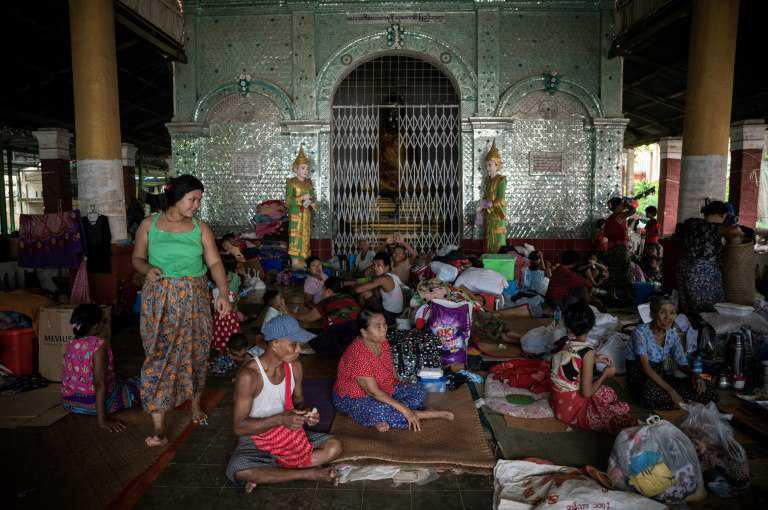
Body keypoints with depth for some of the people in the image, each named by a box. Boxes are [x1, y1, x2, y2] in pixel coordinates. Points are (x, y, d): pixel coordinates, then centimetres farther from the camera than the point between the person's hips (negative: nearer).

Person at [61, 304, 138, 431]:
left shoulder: (71, 344, 0)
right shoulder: (99, 344, -22)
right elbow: (99, 383, -27)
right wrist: (102, 420, -27)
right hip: (93, 404, -7)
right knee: (134, 385, 16)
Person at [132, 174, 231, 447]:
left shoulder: (200, 228, 3)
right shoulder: (149, 225, 2)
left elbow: (214, 262, -2)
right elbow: (137, 258, 9)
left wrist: (223, 292, -16)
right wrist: (147, 269, -14)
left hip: (194, 299, 2)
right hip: (159, 300, -1)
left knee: (195, 353, 11)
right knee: (159, 356, -5)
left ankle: (195, 402, 36)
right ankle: (159, 427, -1)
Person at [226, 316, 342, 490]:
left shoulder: (295, 366, -5)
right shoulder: (249, 375, -24)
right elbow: (239, 427, -22)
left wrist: (305, 412, -12)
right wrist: (280, 419, -32)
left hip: (289, 434, 5)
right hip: (255, 438, -5)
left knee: (335, 447, -14)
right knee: (237, 470, -36)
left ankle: (263, 475, -15)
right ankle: (307, 473, -20)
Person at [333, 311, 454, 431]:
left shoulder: (382, 342, -5)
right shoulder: (359, 354, -30)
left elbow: (391, 370, 12)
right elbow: (373, 392, -30)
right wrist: (405, 410, -31)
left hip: (383, 390, 9)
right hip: (354, 398, -8)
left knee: (419, 392, -5)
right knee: (382, 412, -37)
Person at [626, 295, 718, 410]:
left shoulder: (672, 334, 1)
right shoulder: (641, 332, -19)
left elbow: (682, 363, 7)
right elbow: (646, 367, -24)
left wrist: (694, 376, -17)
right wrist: (670, 390, -31)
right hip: (639, 376, -5)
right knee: (654, 394, -40)